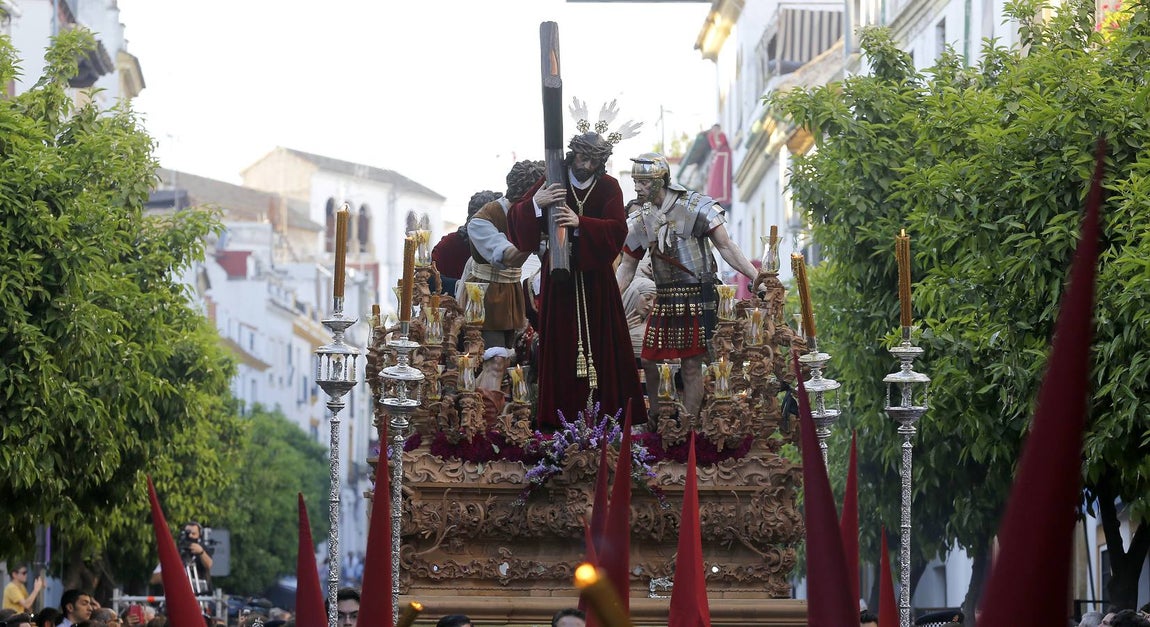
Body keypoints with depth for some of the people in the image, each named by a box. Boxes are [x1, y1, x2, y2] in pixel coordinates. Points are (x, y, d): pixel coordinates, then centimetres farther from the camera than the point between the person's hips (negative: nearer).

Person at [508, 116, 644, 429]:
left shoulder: (609, 187, 0)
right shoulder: (552, 183, -1)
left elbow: (618, 229, -13)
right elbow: (515, 218, -7)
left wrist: (580, 223, -28)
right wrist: (536, 202, -28)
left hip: (596, 275, 1)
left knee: (602, 342, 0)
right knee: (562, 342, -5)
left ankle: (607, 408, 5)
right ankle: (562, 412, -5)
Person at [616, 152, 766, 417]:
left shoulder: (695, 207, -8)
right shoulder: (640, 221, 8)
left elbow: (726, 247, -8)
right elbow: (627, 268, 14)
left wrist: (756, 276, -16)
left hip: (697, 298, -5)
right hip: (664, 301, 5)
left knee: (691, 366, -3)